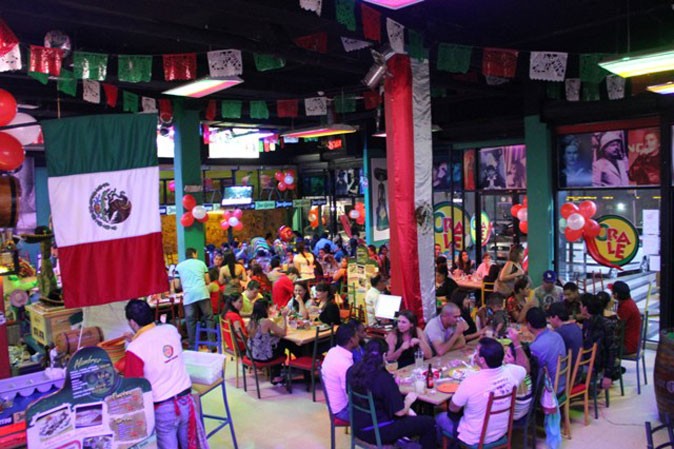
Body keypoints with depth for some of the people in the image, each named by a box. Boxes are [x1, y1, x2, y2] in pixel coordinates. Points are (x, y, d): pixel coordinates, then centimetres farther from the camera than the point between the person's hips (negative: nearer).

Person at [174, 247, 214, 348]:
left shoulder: (179, 266, 17)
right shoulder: (201, 263, 16)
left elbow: (177, 285, 17)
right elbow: (207, 281, 17)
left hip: (188, 296, 1)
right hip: (202, 293, 0)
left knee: (191, 322, 6)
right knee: (209, 318, 7)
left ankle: (192, 347, 10)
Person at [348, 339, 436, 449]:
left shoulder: (352, 371, -7)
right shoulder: (384, 378, -26)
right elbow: (399, 411, -19)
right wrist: (409, 399, 2)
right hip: (378, 432, -8)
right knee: (429, 423, 5)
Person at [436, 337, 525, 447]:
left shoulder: (470, 382, -34)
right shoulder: (511, 372, -20)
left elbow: (453, 409, -14)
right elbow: (525, 367, 7)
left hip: (474, 439, -5)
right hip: (500, 434, 5)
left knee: (440, 418, 21)